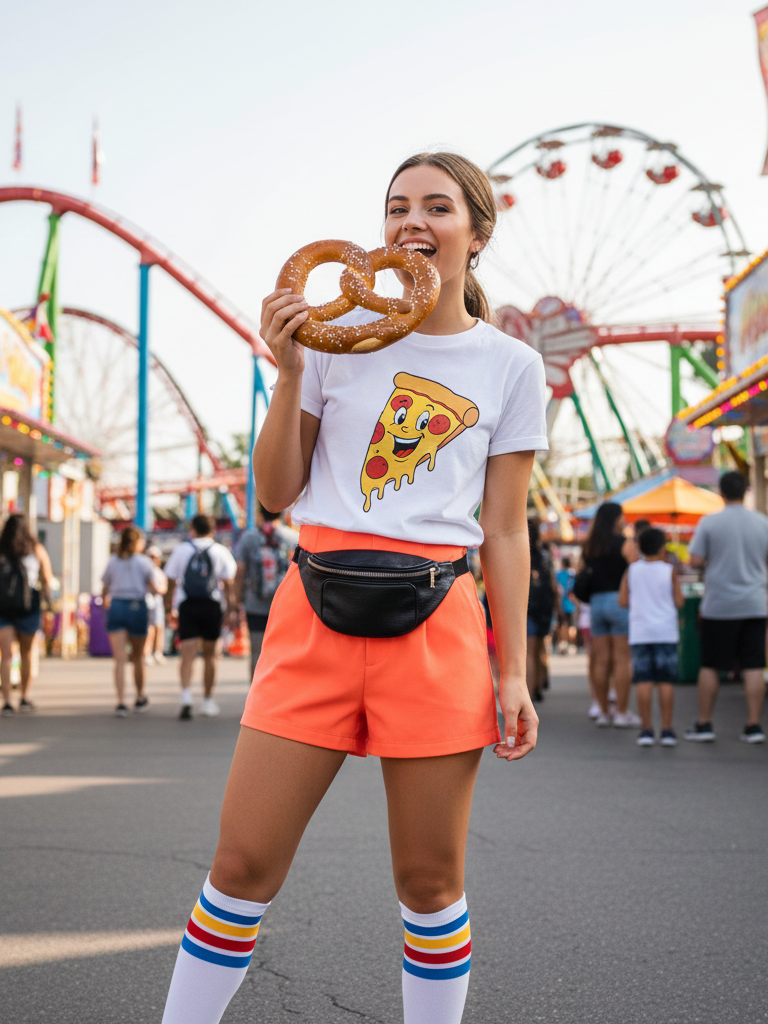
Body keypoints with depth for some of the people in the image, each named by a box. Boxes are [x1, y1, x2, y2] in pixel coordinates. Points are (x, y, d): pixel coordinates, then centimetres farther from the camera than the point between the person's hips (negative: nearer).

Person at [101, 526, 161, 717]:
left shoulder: (112, 561, 7)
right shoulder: (144, 562, 2)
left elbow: (104, 591, 9)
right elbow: (155, 589, -1)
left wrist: (106, 602, 30)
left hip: (116, 607, 1)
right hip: (138, 608, -1)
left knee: (120, 659, -4)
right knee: (137, 657, 16)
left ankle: (121, 702, -17)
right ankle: (140, 698, 31)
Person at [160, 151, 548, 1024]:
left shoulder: (511, 367, 7)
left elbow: (504, 532, 7)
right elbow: (277, 492, 8)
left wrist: (513, 672, 3)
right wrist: (289, 372, -5)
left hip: (435, 624, 0)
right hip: (316, 612, 1)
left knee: (430, 879, 5)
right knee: (243, 862, 1)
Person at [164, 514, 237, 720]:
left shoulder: (180, 549, 6)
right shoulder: (220, 551, 6)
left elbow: (171, 582, 5)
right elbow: (228, 583, 2)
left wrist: (172, 610, 10)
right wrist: (231, 609, 7)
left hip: (186, 605, 0)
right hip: (212, 606, 0)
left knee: (187, 654, -4)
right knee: (210, 655, 11)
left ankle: (186, 698, -24)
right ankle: (207, 701, 18)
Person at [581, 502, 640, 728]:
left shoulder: (589, 546, 10)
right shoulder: (625, 544, -6)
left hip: (595, 601, 6)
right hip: (619, 601, -5)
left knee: (600, 659, 7)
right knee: (622, 659, -3)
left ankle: (603, 712, 11)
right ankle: (622, 713, -2)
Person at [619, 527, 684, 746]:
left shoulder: (632, 571, 3)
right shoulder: (669, 570, -2)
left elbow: (623, 601, 2)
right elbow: (679, 602, 0)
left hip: (640, 632, 1)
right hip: (665, 631, -1)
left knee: (643, 681, 0)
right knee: (666, 681, 0)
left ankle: (646, 729, -2)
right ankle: (667, 730, -1)